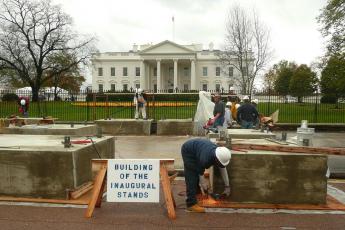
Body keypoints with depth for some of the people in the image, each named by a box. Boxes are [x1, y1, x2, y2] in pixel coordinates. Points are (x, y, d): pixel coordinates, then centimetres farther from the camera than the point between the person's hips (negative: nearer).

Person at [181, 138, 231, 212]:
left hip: (196, 148, 8)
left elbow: (223, 169, -5)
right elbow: (201, 173, -22)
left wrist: (227, 186, 0)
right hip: (188, 150, -7)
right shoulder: (205, 158, -38)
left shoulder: (220, 153, -18)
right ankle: (191, 204, -10)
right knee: (191, 177, -12)